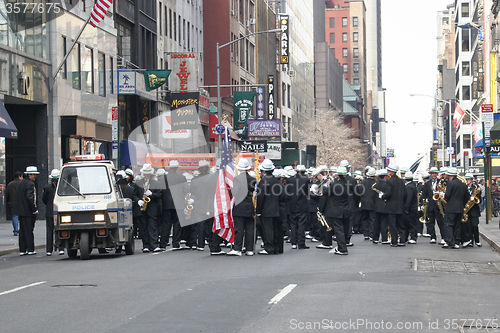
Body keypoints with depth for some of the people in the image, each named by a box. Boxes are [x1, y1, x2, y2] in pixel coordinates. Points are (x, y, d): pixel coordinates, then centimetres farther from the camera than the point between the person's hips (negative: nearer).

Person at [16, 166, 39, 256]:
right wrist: (34, 209, -15)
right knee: (29, 231, -3)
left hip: (21, 211, 8)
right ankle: (30, 249, 0)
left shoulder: (21, 183, 13)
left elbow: (17, 196, 16)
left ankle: (22, 250, 11)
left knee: (22, 231, 10)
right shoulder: (30, 184, -14)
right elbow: (30, 198, -22)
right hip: (28, 212, -8)